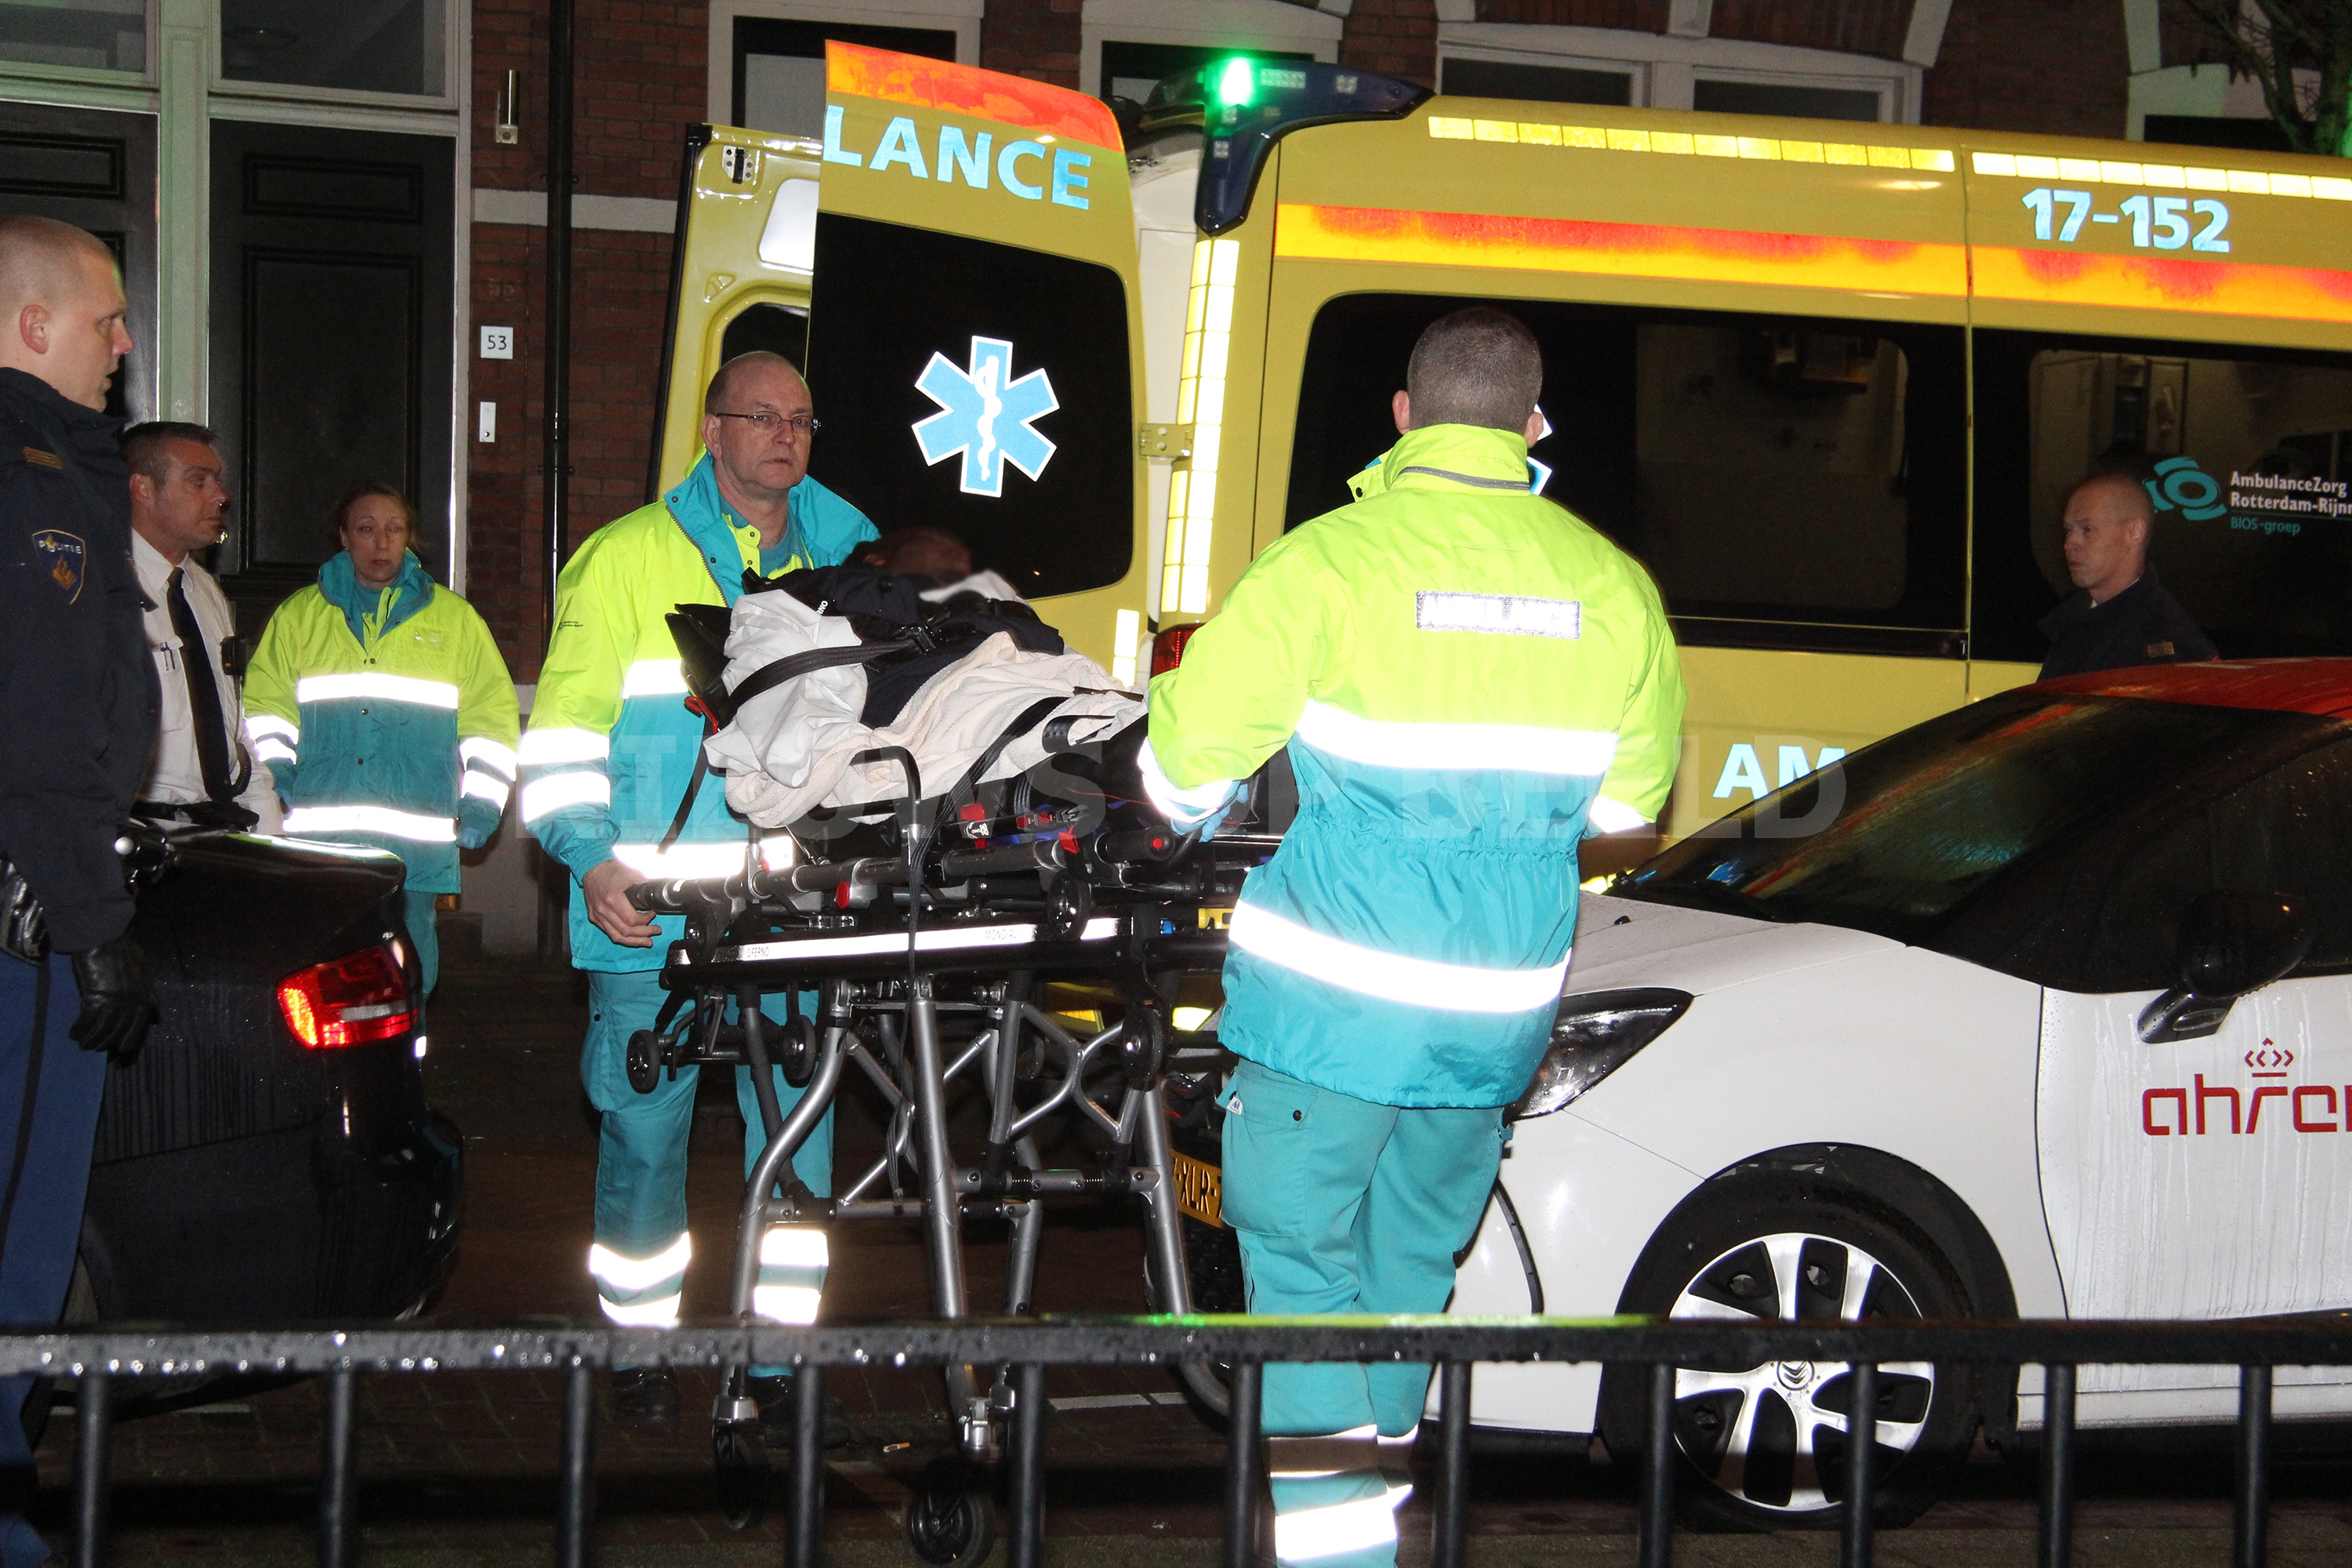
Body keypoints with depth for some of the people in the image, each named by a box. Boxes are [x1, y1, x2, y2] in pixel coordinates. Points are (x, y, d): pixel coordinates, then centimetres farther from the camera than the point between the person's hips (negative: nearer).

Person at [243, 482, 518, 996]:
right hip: (317, 843, 0)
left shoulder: (453, 619, 16)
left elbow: (491, 714, 17)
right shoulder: (300, 615, 16)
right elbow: (263, 702, 17)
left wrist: (481, 800, 7)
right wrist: (274, 771, 0)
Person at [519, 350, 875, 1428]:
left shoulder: (846, 561, 14)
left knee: (800, 1132, 1)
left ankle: (780, 1350, 10)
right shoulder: (629, 557, 4)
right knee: (642, 1130, 2)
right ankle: (642, 1349, 16)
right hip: (648, 911, -2)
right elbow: (565, 722, 1)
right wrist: (591, 858, -11)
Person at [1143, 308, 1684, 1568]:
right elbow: (1624, 805, 12)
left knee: (1299, 1245, 3)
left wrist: (1194, 806, 14)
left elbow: (1186, 760, -9)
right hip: (1501, 1006, 4)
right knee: (1412, 1253, 20)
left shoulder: (1330, 559, -11)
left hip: (1331, 991, -4)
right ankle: (1382, 1443, 32)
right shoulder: (1610, 586, 2)